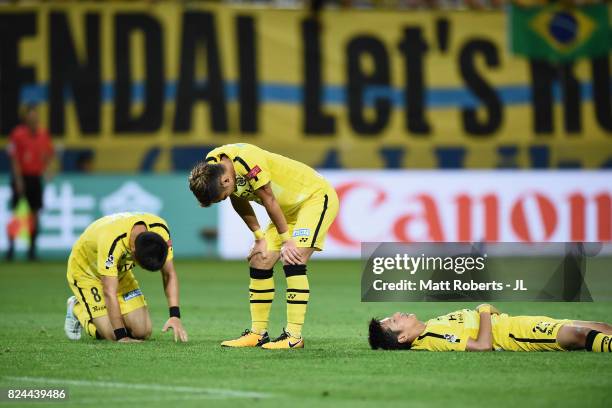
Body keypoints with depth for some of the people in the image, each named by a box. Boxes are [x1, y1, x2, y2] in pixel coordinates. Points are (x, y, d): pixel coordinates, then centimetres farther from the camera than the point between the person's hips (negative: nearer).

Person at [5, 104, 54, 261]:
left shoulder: (43, 134, 4)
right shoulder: (18, 134, -10)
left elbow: (49, 153, 19)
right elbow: (14, 159, -11)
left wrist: (44, 167, 2)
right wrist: (18, 180, -15)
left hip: (36, 177, 4)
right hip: (22, 176, -4)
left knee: (35, 214, 4)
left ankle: (32, 248, 10)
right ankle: (11, 247, 0)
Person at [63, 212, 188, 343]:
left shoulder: (160, 230, -27)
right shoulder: (112, 241, -43)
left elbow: (169, 274, -17)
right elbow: (109, 293, -39)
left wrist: (175, 316, -28)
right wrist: (121, 336, -39)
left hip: (120, 272, 5)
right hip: (85, 273, -5)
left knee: (143, 332, -7)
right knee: (111, 334, -16)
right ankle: (77, 310, 13)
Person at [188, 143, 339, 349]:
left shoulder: (246, 161, -34)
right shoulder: (210, 165, -9)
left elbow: (269, 201, -24)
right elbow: (240, 202, 6)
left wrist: (286, 240, -15)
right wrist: (260, 238, 5)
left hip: (316, 196, -9)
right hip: (289, 207, 9)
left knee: (292, 261, -21)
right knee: (259, 261, 2)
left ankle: (294, 336, -20)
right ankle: (257, 332, 9)